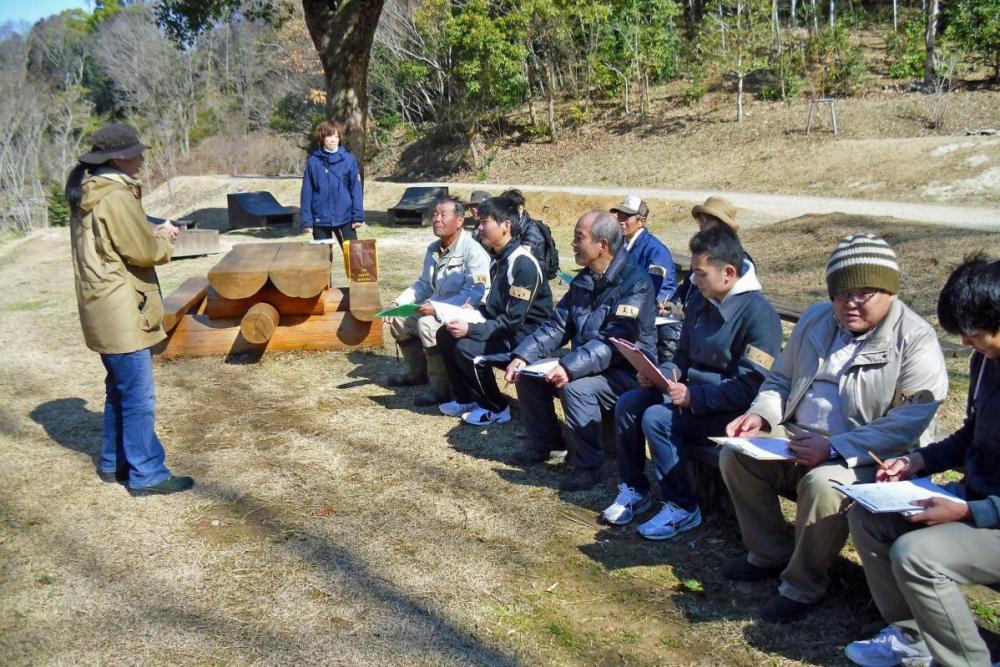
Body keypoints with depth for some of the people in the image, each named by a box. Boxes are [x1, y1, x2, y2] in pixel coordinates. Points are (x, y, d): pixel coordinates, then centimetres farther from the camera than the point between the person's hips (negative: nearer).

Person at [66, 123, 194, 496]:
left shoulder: (88, 193, 13)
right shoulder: (116, 196, -18)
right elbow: (144, 252, -18)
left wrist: (153, 233, 5)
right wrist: (163, 240, 2)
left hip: (105, 310, 10)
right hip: (122, 311, -10)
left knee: (119, 390, 20)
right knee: (139, 397, -3)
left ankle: (113, 463, 31)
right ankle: (147, 475, 3)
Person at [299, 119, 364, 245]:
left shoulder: (348, 159, -2)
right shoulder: (313, 161, -1)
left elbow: (356, 189, -1)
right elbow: (307, 192, 0)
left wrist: (358, 216, -6)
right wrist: (306, 220, -4)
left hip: (345, 217, 0)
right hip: (320, 219, 1)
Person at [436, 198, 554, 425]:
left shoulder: (523, 264, -22)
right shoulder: (499, 258, 8)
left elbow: (513, 321, -24)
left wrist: (471, 329, -26)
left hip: (525, 335, -10)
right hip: (503, 327, 10)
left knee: (466, 347, -26)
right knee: (445, 334, 2)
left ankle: (496, 408, -6)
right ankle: (467, 398, 14)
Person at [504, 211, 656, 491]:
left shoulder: (635, 283, -20)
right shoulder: (583, 281, 7)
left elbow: (614, 342, -29)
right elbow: (556, 325, 8)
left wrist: (570, 367, -39)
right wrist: (523, 356, -7)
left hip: (626, 372, -8)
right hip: (583, 365, 8)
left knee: (576, 387, -33)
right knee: (528, 374, -2)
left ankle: (589, 466, -15)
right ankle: (542, 443, 15)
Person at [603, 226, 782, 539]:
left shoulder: (759, 314, -19)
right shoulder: (700, 302, 8)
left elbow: (750, 387, -22)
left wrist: (694, 396, -26)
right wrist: (662, 374, -3)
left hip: (732, 412, -8)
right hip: (693, 393, 8)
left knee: (657, 418, -27)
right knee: (627, 403, -9)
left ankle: (682, 508, -12)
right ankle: (633, 490, 5)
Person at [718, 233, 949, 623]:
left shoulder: (916, 342, -13)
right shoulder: (816, 319, 8)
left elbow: (906, 426, -21)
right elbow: (781, 380, 17)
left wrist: (834, 448, -29)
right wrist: (760, 415, -4)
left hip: (869, 458, -7)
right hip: (798, 436, 7)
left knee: (821, 484, -34)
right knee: (735, 456, -9)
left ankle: (803, 586, -10)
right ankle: (770, 553, 9)